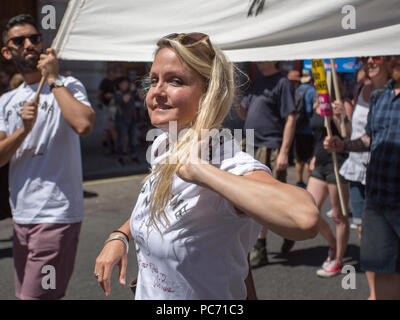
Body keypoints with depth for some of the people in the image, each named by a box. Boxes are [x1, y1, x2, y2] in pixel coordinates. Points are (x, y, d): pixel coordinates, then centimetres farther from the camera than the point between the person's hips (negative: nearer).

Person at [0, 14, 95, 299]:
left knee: (36, 296, -8)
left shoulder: (67, 87, -4)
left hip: (56, 215, -7)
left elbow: (84, 125, -26)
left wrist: (53, 78, -16)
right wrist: (23, 130, -13)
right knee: (24, 292, 18)